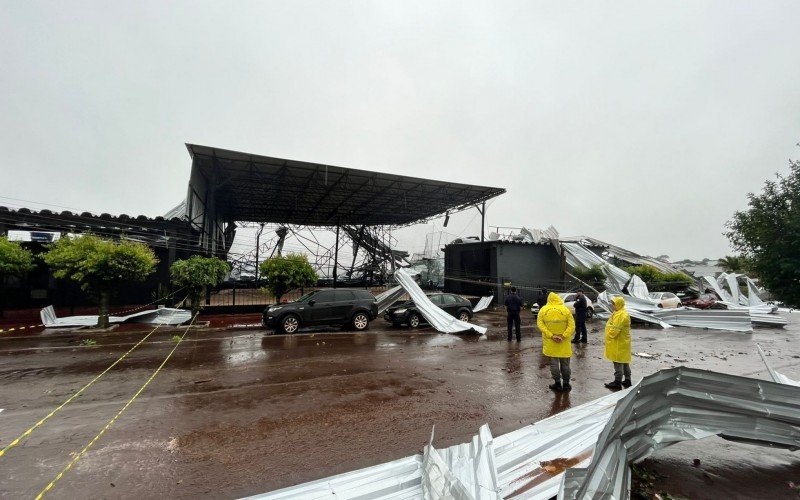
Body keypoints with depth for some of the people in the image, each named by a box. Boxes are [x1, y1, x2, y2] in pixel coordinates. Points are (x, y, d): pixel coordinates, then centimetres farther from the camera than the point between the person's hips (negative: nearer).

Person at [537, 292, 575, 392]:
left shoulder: (543, 310, -4)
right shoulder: (565, 310, -6)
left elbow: (540, 324, -10)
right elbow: (572, 326, -13)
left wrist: (551, 336, -14)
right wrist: (563, 336, -15)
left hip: (550, 342, 0)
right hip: (564, 343, 0)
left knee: (554, 362, 11)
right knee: (565, 363, 13)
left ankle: (558, 383, 18)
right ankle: (566, 384, 22)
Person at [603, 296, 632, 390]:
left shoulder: (620, 315, -23)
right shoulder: (622, 313, 12)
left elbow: (614, 330, -25)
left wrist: (609, 336, -9)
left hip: (619, 343, -10)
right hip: (622, 342, 10)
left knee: (618, 363, -2)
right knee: (624, 362, 18)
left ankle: (617, 382, 6)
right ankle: (627, 380, 27)